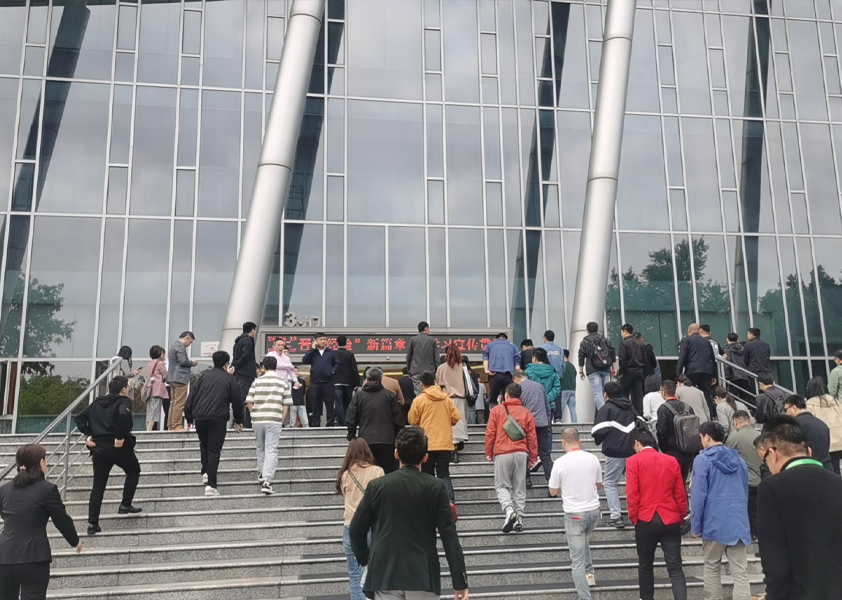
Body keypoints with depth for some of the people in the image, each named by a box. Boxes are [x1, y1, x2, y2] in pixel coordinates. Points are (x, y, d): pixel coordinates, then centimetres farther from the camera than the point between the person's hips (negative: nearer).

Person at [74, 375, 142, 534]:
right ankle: (125, 505, 15)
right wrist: (120, 436, -20)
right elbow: (124, 415, -27)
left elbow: (80, 417, 14)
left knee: (98, 486, 9)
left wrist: (88, 434, 8)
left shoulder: (96, 403, 15)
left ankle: (92, 524, 5)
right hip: (118, 446, -5)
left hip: (99, 447, 5)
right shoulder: (124, 401, -5)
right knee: (133, 471, 21)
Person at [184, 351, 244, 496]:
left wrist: (189, 418, 17)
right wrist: (238, 421, 21)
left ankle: (205, 472, 19)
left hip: (200, 417, 3)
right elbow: (237, 401, 9)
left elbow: (191, 398, 11)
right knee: (214, 450, 1)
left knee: (204, 445, 27)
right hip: (218, 418, -3)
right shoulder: (230, 379, 8)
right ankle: (211, 485, -5)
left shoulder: (204, 376, 15)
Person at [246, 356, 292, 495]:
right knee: (271, 450, -4)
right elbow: (286, 404, 2)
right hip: (274, 420, -2)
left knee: (260, 447, 21)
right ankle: (266, 482, -14)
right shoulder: (283, 383, 5)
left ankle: (261, 473, 37)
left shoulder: (257, 381, 6)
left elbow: (249, 401, 3)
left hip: (257, 419, 2)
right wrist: (282, 418, 11)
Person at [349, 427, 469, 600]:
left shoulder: (377, 486, -1)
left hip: (386, 574, 1)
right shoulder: (436, 488, -3)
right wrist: (460, 582, -1)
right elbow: (449, 536, -5)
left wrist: (364, 559, 23)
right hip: (423, 575, 0)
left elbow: (356, 530, 4)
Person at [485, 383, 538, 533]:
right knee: (519, 487, 9)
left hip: (502, 453, -2)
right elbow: (532, 437, 8)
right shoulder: (526, 413, 9)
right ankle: (519, 519, 6)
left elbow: (490, 433, 0)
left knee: (502, 486, 6)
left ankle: (509, 510, -17)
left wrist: (488, 453, 10)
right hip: (521, 453, 2)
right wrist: (533, 458, 14)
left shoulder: (497, 410, 3)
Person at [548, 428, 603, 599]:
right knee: (582, 539, 35)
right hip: (594, 511, 5)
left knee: (577, 560, 3)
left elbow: (553, 492, -2)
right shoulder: (593, 459, -1)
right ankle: (589, 573, 34)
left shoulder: (560, 463, -13)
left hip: (574, 514, -5)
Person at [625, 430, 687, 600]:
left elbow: (632, 494, -9)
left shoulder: (633, 461, -4)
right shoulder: (672, 461, 7)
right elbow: (681, 494, 8)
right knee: (675, 569, 1)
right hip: (671, 520, 2)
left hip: (646, 520, -2)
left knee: (645, 565, 16)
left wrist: (634, 517, 3)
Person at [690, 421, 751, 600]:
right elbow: (745, 492, 20)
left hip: (714, 523, -4)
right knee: (740, 572, 1)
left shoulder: (703, 460, -5)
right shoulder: (738, 460, 13)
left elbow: (698, 495, -9)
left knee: (712, 568, 12)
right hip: (738, 522, 4)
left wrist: (696, 526, -2)